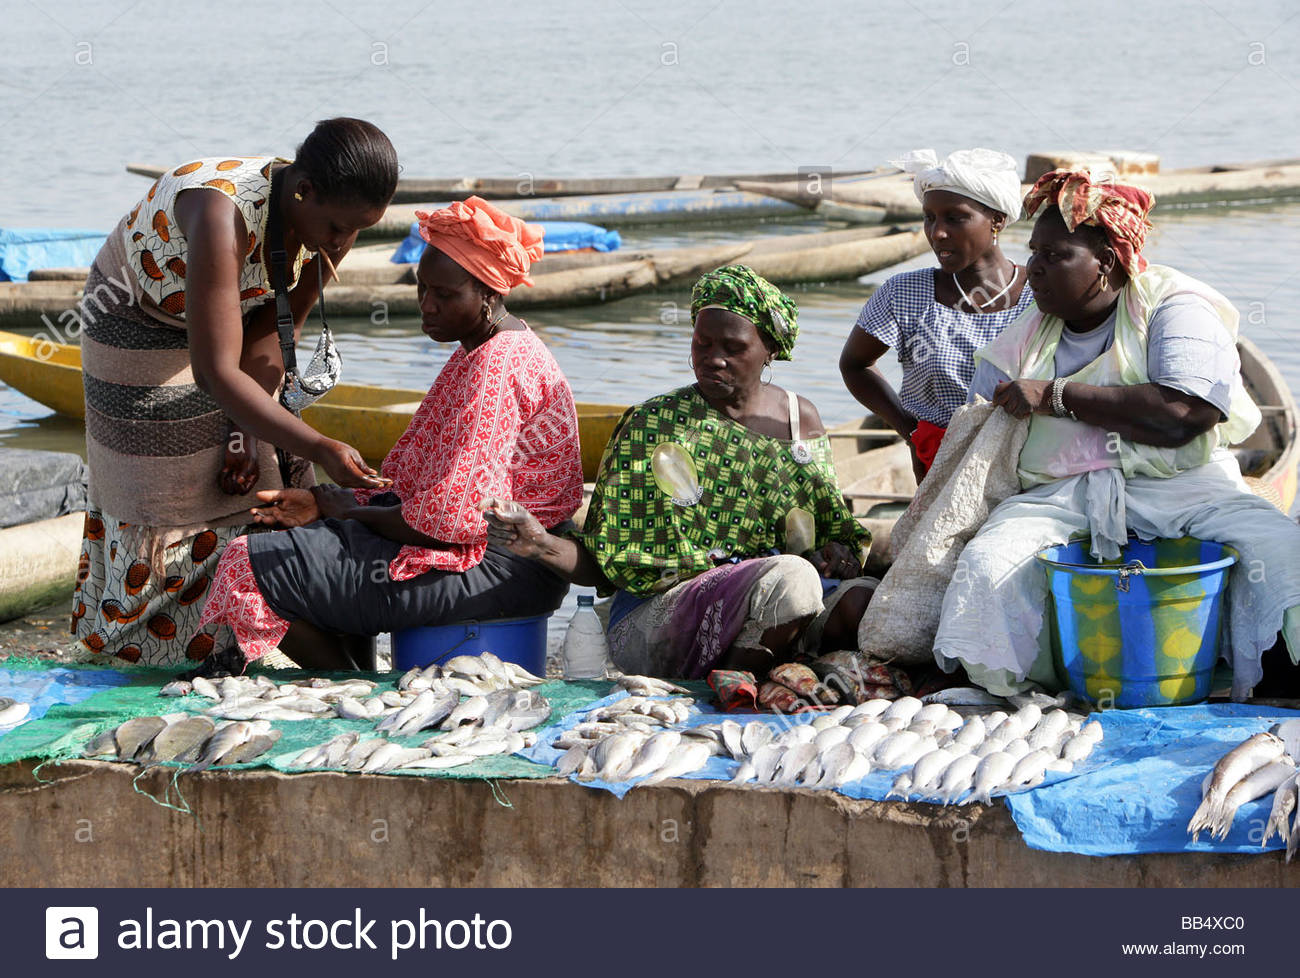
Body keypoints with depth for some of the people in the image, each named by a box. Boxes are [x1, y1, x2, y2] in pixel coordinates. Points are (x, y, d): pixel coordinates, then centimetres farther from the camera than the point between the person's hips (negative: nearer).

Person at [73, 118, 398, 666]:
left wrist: (244, 433, -14)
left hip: (230, 314, 6)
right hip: (138, 318, -6)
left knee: (249, 489, 1)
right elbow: (215, 373, -46)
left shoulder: (333, 222, -23)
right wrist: (316, 449, -50)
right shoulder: (224, 215, -45)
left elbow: (274, 331, -9)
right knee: (164, 495, -5)